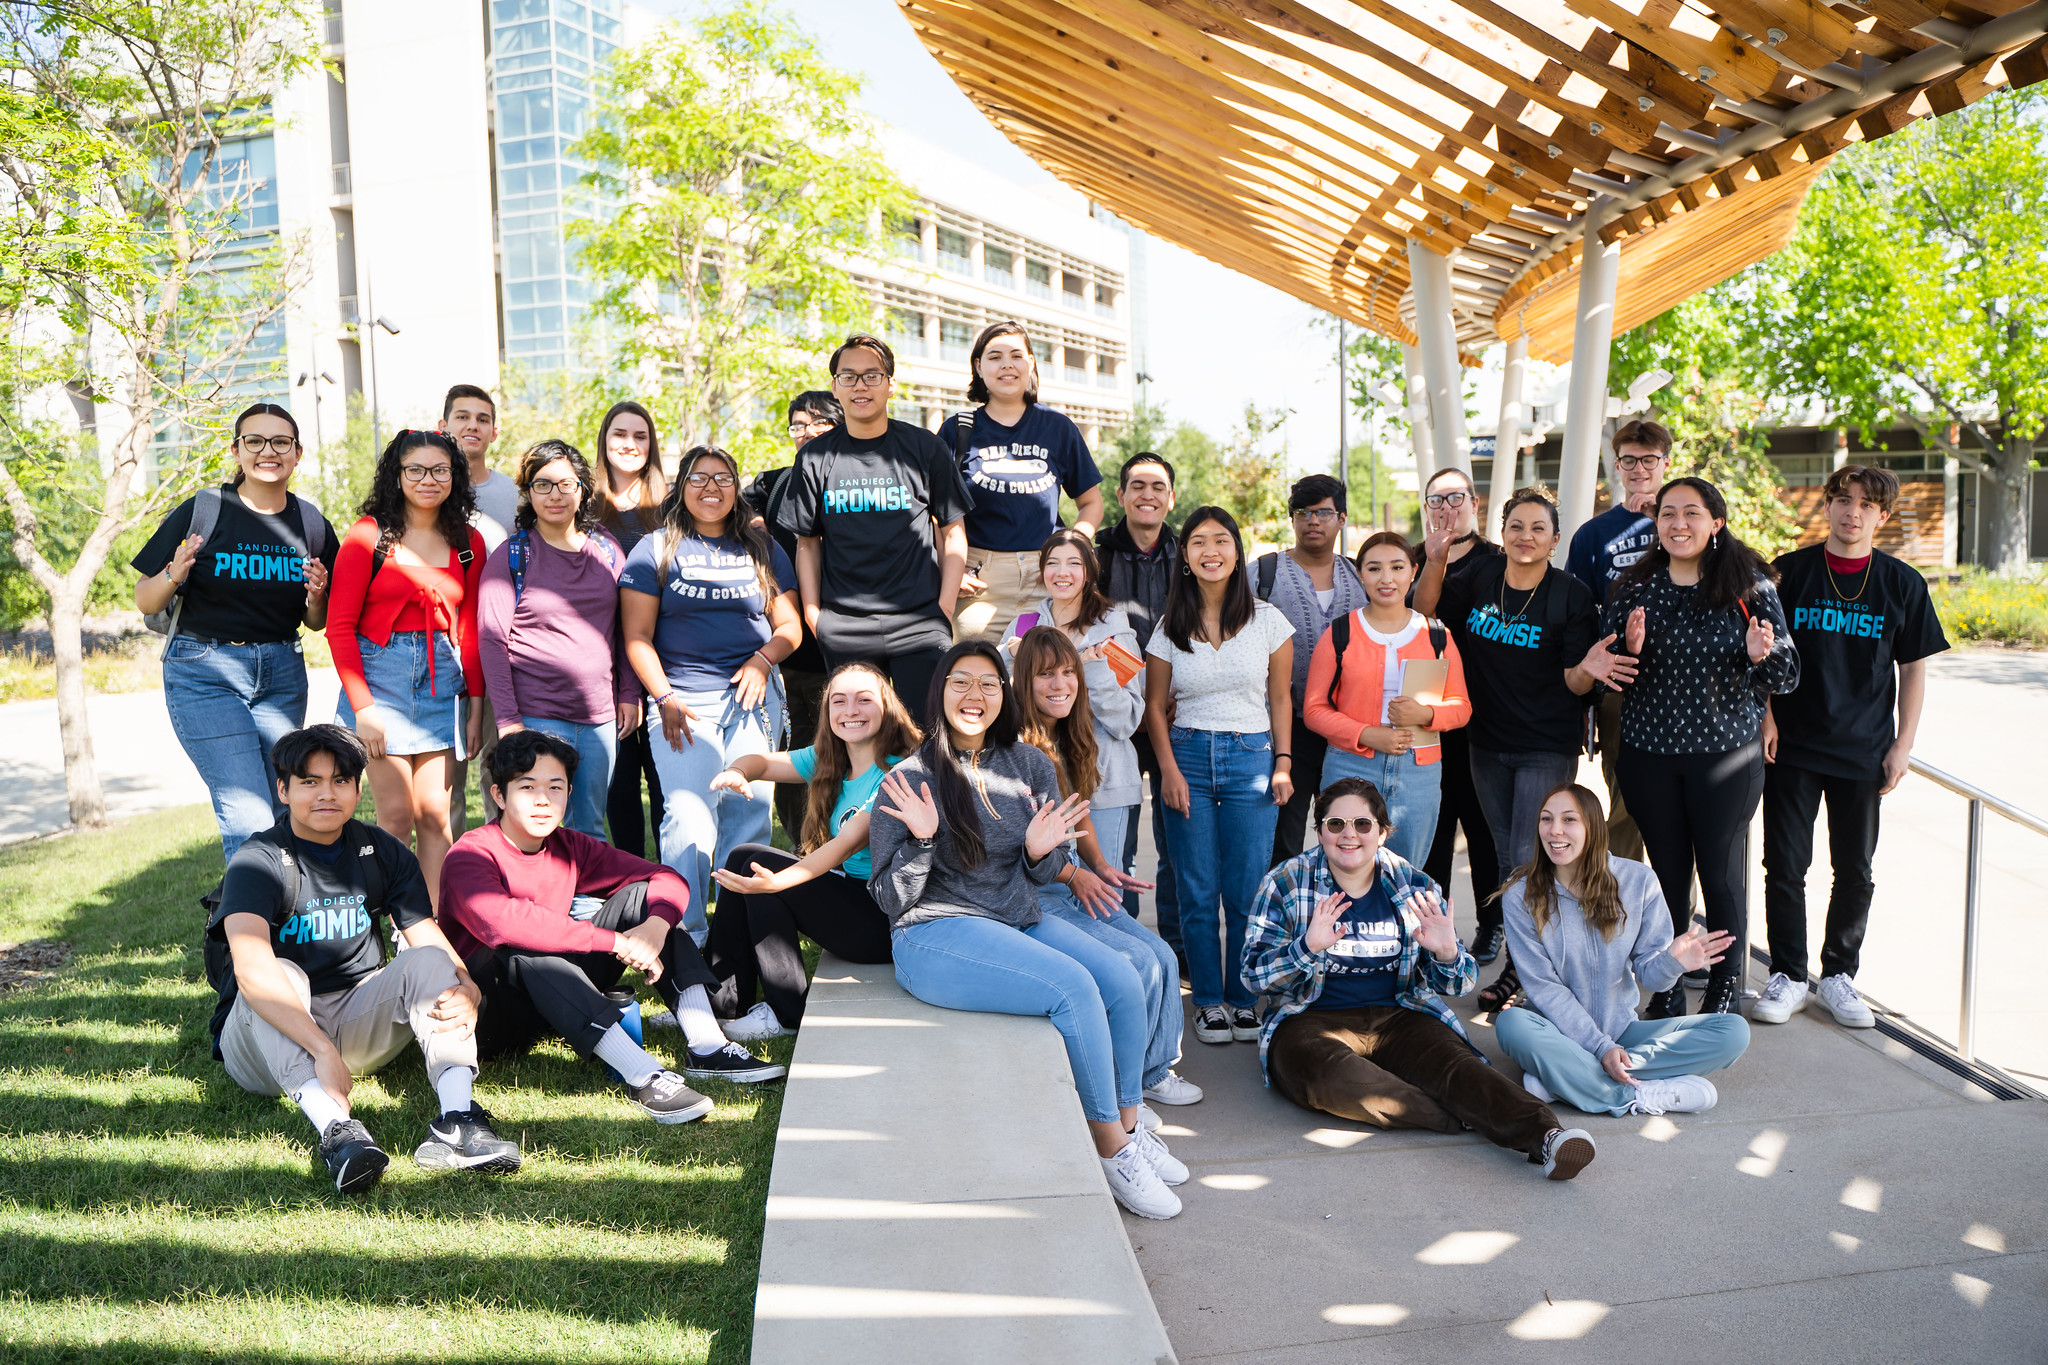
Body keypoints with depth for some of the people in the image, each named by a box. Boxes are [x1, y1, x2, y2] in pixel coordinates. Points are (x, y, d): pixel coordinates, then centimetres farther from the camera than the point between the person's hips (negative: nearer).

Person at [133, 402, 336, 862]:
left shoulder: (311, 524, 4)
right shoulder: (202, 511, -6)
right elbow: (145, 603, 0)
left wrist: (316, 597, -9)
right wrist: (174, 577, -20)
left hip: (282, 674, 4)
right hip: (205, 675, -4)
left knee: (278, 814, 6)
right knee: (248, 817, -14)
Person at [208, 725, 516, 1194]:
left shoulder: (384, 853, 3)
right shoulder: (258, 861, -14)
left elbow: (430, 939, -4)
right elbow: (251, 967, -31)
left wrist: (467, 988, -29)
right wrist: (323, 1052, -44)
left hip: (359, 1023, 4)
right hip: (270, 1040, -4)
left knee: (429, 962, -20)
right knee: (283, 977, -32)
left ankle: (456, 1122, -40)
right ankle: (335, 1130, -54)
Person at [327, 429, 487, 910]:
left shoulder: (468, 543, 9)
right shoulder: (369, 535, -2)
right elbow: (340, 626, -4)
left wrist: (476, 704, 7)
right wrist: (361, 706, -10)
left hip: (442, 682, 3)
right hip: (381, 675, -3)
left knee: (435, 815, 1)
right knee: (396, 815, -4)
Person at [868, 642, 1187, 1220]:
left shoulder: (1030, 765, 7)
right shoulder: (908, 779, -5)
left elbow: (1042, 876, 13)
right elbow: (891, 899, -6)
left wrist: (1040, 852, -10)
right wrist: (921, 841, -23)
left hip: (1021, 921, 6)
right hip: (936, 934, -5)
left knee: (1123, 982, -16)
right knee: (1073, 987, -25)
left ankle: (1129, 1125, 4)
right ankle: (1112, 1150, -11)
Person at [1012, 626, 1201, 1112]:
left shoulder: (1070, 739, 12)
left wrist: (1100, 867, 7)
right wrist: (1074, 875, -13)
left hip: (1078, 886, 8)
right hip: (1033, 895, -8)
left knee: (1162, 956, -2)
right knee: (1138, 963, -16)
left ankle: (1155, 1068, 17)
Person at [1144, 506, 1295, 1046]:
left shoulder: (1267, 620, 2)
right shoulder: (1170, 627, 4)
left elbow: (1280, 699, 7)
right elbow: (1155, 706, 7)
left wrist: (1283, 763, 0)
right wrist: (1169, 769, -2)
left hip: (1251, 758, -1)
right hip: (1188, 756, 1)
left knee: (1247, 892, 0)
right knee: (1198, 892, 3)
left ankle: (1243, 999, 15)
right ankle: (1209, 1000, 16)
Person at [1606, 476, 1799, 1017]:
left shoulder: (1750, 586, -3)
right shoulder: (1634, 587, 2)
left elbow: (1786, 676, 0)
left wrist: (1761, 655, -22)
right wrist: (1628, 649, -16)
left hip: (1726, 753, -1)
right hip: (1649, 753, 2)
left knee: (1721, 869, 6)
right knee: (1668, 868, 10)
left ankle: (1726, 978, 27)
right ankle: (1667, 980, 25)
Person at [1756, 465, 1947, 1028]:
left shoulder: (1903, 584, 2)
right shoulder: (1789, 572, 0)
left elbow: (1913, 668, 6)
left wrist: (1903, 744, 1)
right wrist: (1765, 717, -5)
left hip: (1864, 750, 1)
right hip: (1791, 746, -1)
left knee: (1855, 871, 9)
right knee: (1785, 865, 1)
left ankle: (1838, 975, 24)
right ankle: (1787, 977, 13)